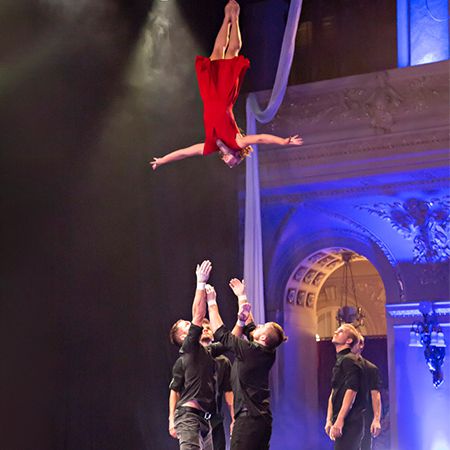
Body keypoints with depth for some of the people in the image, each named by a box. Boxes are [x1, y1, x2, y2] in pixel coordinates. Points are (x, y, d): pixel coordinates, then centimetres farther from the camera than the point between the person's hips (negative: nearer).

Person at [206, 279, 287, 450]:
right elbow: (249, 325, 25)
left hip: (249, 417, -9)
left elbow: (221, 334, -5)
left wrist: (212, 302, 3)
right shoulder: (267, 353, 11)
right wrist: (242, 296, 34)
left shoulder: (251, 351, -12)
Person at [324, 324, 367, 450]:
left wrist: (339, 421, -24)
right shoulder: (339, 361, 21)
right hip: (342, 422, 10)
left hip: (349, 421, -10)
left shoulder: (349, 360, -9)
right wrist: (329, 420, 13)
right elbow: (333, 394, 21)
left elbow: (351, 391, -19)